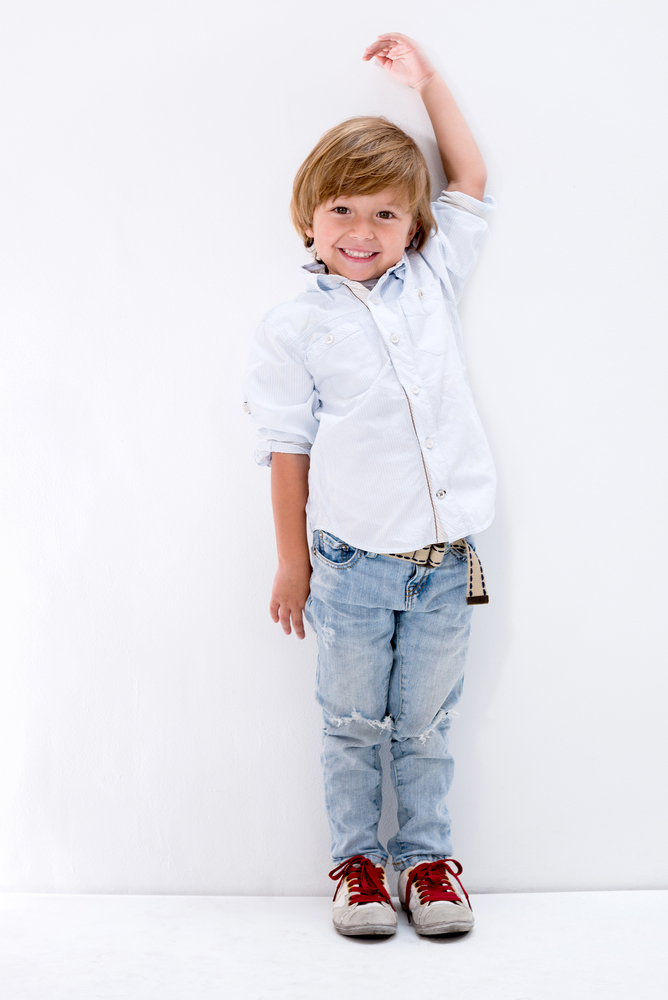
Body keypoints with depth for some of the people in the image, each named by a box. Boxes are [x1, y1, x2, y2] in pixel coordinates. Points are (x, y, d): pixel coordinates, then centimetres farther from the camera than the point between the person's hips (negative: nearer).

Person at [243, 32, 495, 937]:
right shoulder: (291, 330, -3)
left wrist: (426, 80, 15)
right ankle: (357, 861, 29)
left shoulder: (431, 281, 6)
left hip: (443, 561, 2)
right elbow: (289, 450, -2)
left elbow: (472, 180, 13)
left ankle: (429, 858, 29)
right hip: (353, 565, -2)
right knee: (353, 725, 12)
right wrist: (291, 563, 0)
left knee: (426, 724, 13)